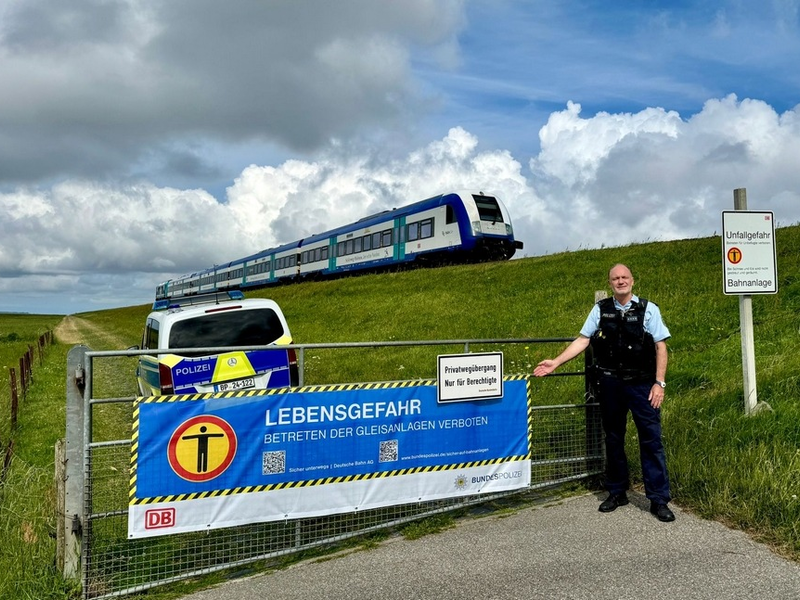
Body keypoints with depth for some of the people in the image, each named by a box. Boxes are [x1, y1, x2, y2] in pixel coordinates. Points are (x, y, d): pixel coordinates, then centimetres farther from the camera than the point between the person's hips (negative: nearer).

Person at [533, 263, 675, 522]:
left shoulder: (648, 309, 1)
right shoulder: (600, 309, 6)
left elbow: (660, 347, -1)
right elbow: (583, 339, 6)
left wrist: (659, 383, -8)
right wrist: (556, 362, -2)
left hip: (641, 384, -2)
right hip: (610, 384, 2)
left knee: (651, 439, -3)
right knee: (613, 439, 12)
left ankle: (659, 499, 7)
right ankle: (617, 492, 26)